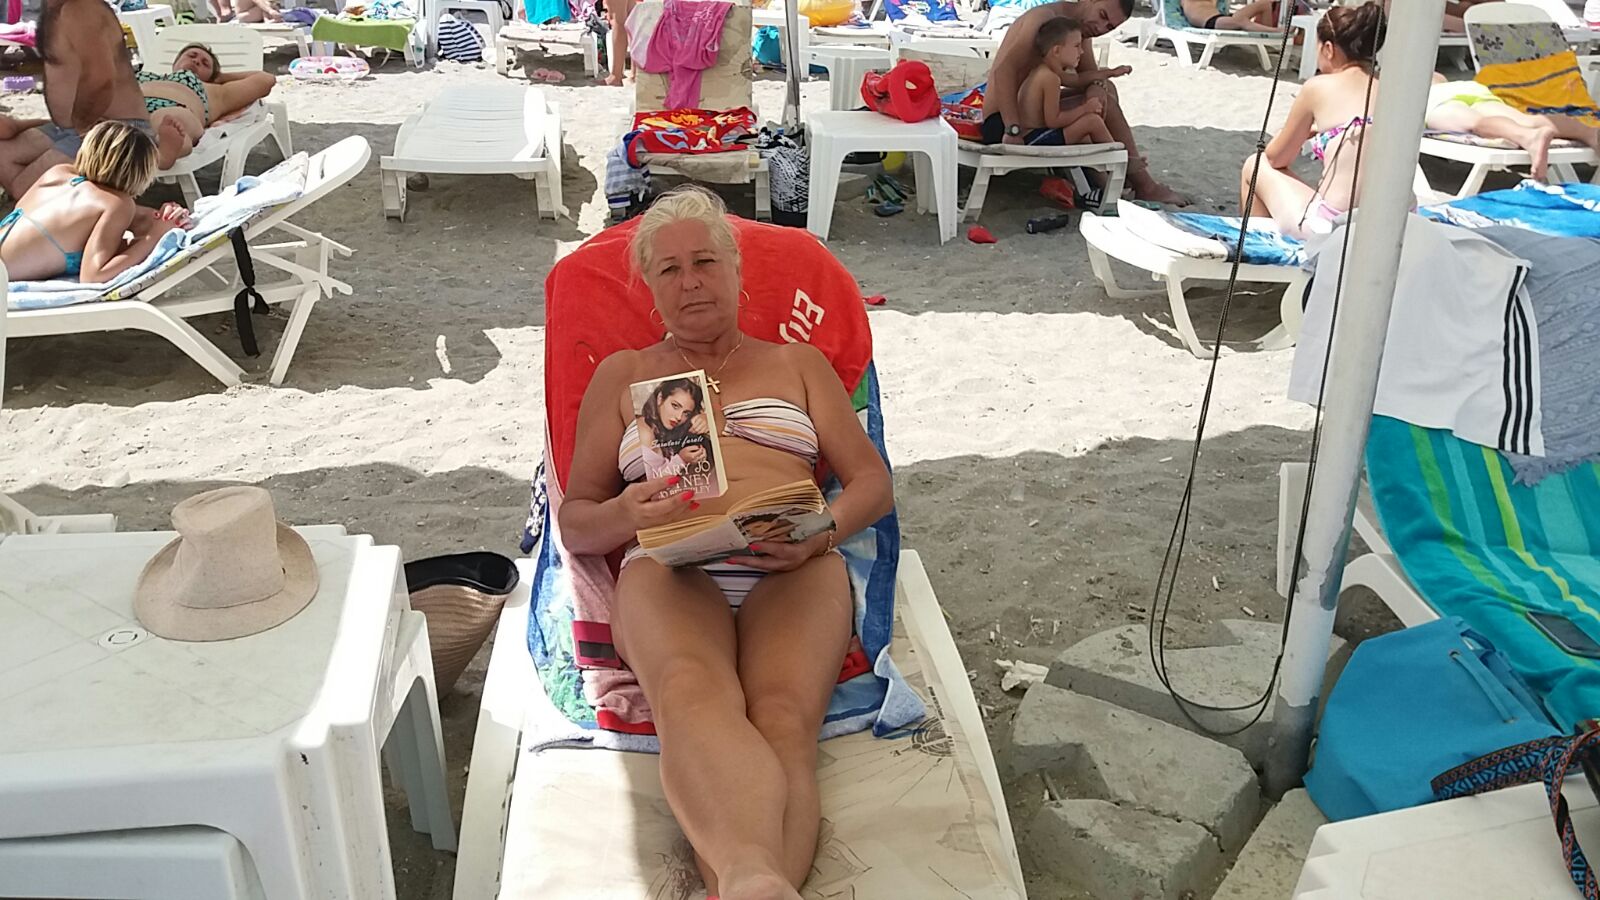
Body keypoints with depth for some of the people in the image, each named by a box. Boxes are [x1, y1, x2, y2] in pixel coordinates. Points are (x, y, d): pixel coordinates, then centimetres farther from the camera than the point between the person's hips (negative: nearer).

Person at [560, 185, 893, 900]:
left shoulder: (796, 362, 29)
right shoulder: (622, 373, 28)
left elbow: (874, 482, 19)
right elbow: (574, 520, 21)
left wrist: (821, 530, -6)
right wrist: (625, 514, -5)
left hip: (795, 570, 1)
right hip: (669, 569, -1)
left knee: (784, 720, -35)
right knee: (693, 695, -39)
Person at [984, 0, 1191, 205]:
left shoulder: (1080, 28, 10)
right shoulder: (1046, 18, -19)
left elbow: (1089, 74, 9)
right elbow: (1003, 70, -29)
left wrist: (1098, 85, -17)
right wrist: (1013, 130, -36)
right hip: (1002, 122, -10)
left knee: (1105, 90, 15)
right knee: (1103, 103, -15)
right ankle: (1142, 183, -3)